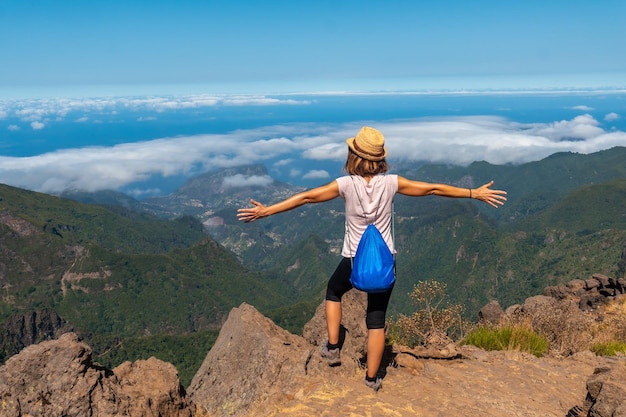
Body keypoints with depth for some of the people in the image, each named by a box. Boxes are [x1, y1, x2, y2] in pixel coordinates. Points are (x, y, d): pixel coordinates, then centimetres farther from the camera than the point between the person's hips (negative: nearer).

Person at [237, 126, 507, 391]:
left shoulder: (346, 184, -13)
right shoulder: (391, 182, -8)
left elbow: (306, 197, -14)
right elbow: (433, 189, -2)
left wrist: (266, 211, -10)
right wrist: (475, 193, 8)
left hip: (354, 262, -1)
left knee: (333, 292, 30)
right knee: (377, 320, 14)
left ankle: (333, 348, 29)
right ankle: (371, 378, 25)